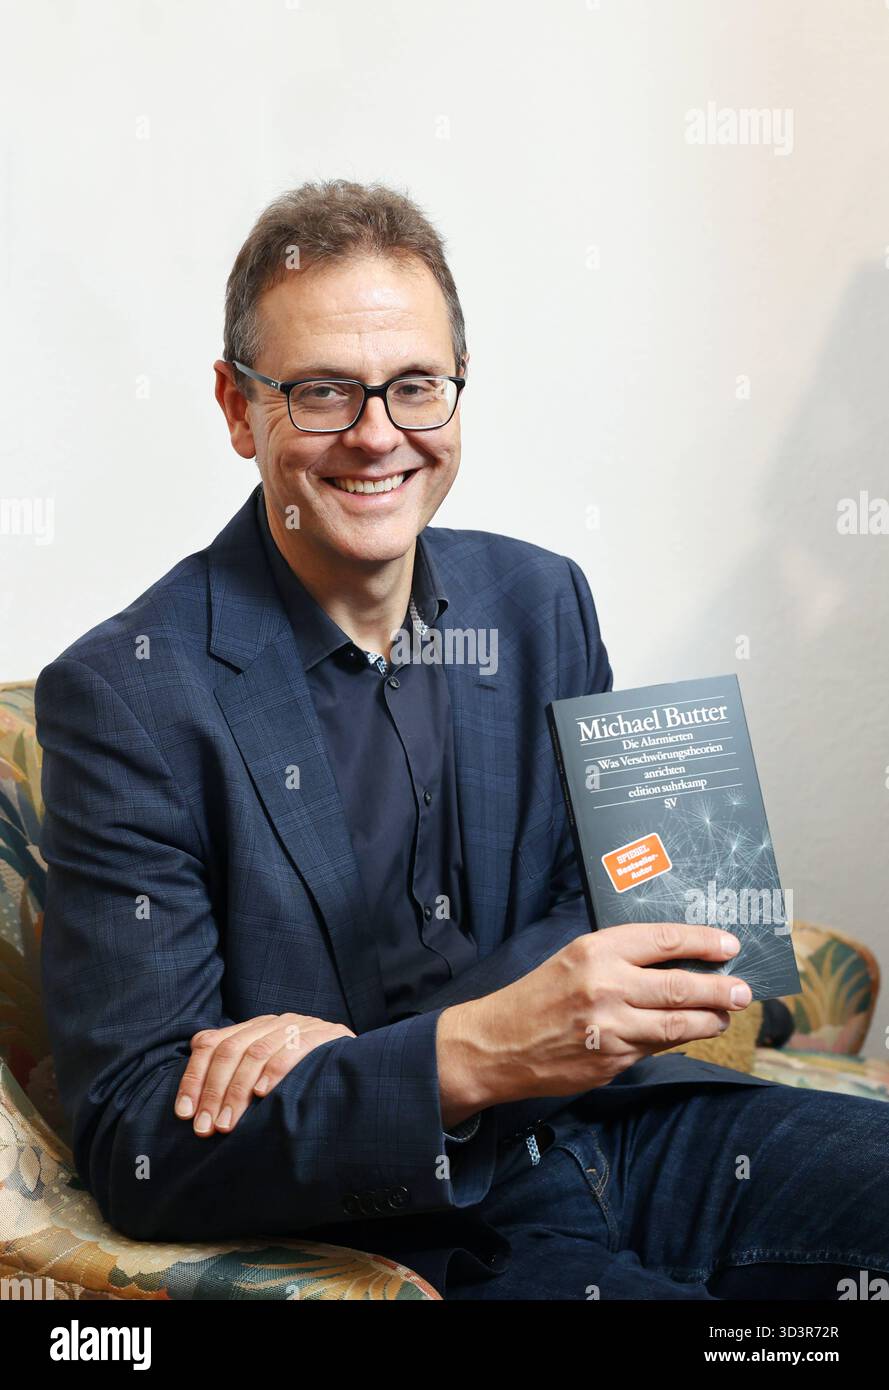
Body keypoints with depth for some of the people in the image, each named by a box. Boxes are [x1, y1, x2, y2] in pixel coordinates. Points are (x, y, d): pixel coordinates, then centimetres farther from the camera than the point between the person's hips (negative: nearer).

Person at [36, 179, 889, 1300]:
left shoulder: (542, 604, 6)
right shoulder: (124, 698, -10)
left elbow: (616, 909, 4)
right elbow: (133, 1146, -13)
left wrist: (347, 1040, -15)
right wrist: (468, 1056, -29)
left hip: (623, 1123, 6)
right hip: (410, 1232, -5)